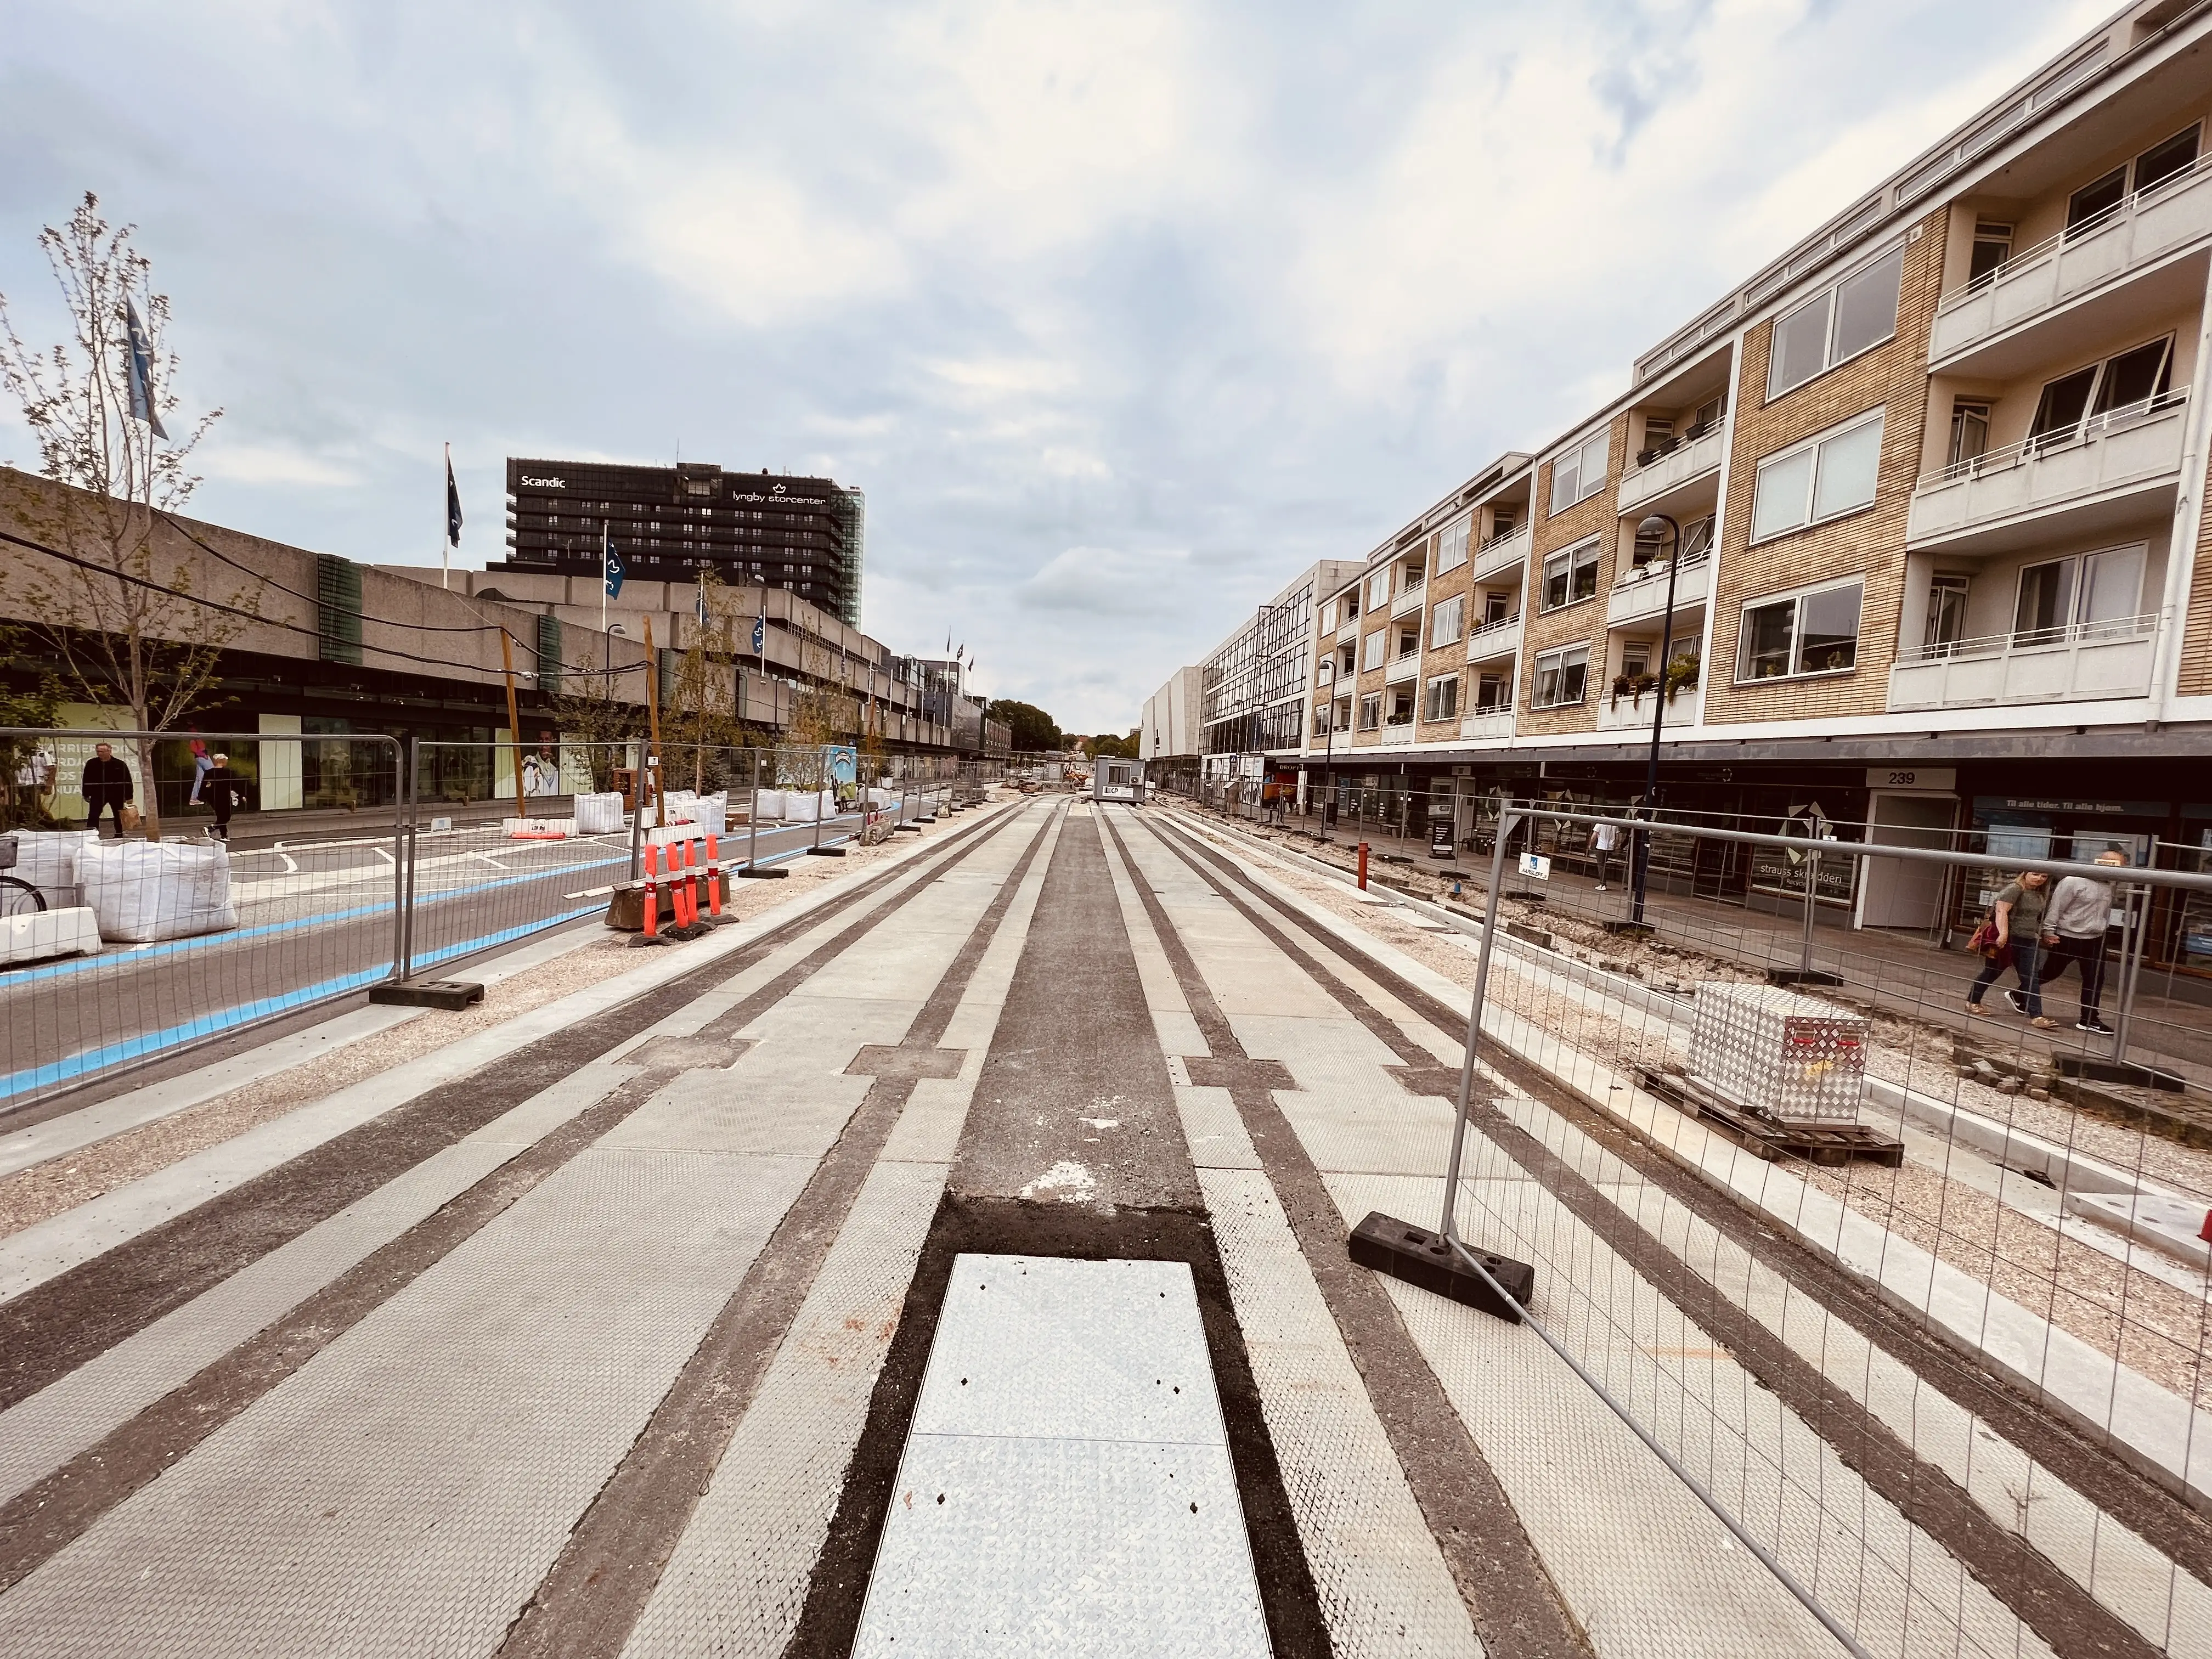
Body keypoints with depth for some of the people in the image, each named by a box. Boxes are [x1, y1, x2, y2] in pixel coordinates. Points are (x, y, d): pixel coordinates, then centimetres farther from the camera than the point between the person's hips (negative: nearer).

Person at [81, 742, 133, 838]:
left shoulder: (120, 764, -4)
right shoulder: (91, 764, 0)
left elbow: (127, 781, -1)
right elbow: (86, 780, 6)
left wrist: (129, 797, -2)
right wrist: (86, 795, 4)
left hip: (117, 795, -1)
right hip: (98, 794, 1)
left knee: (119, 816, 11)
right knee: (93, 815, -9)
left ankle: (119, 836, 24)